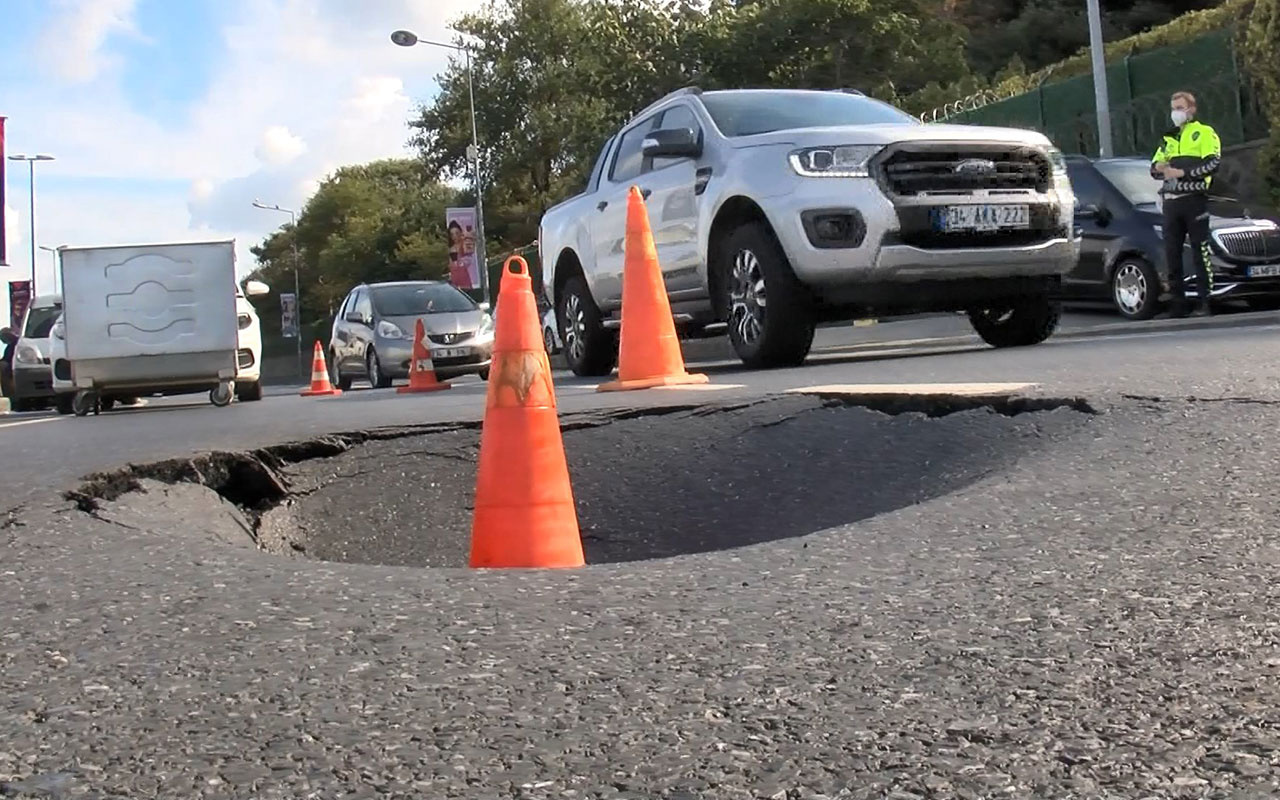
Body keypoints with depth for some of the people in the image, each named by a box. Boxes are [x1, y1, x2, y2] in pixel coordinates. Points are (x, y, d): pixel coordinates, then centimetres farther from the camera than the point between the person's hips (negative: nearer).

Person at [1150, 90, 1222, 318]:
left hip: (1194, 199, -6)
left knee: (1200, 252, -8)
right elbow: (1154, 167, 24)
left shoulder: (1204, 133, 4)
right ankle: (1178, 302, 9)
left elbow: (1213, 163, -9)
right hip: (1171, 202, 6)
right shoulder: (1168, 138, 23)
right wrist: (1158, 168, 1)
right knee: (1172, 253, 4)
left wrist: (1183, 172, -15)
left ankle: (1204, 302, -7)